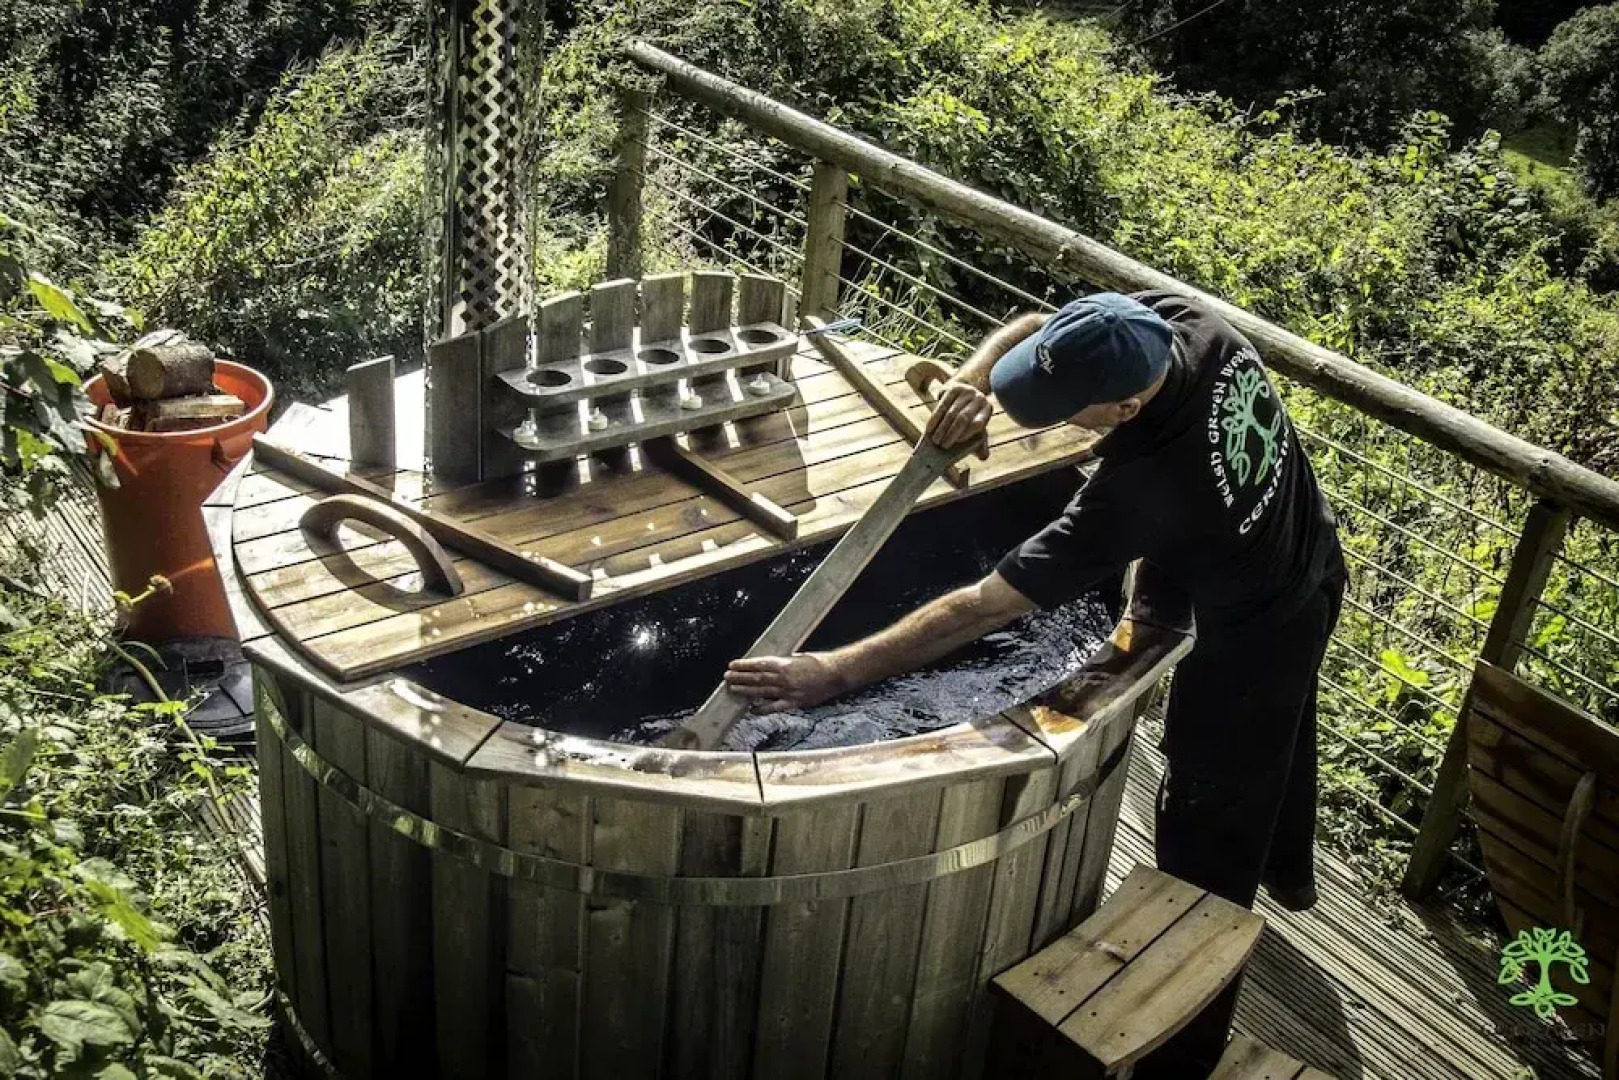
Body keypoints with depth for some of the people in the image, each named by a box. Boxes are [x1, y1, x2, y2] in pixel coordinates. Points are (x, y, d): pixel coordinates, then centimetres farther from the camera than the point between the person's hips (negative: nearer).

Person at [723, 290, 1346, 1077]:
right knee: (1279, 737, 35)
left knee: (1205, 848, 6)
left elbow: (985, 607, -42)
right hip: (1311, 571, 9)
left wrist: (834, 672, -40)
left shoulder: (1143, 488, -43)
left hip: (1248, 643, -9)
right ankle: (1286, 871, 65)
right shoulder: (1184, 320, -24)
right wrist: (975, 377, -31)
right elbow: (1028, 329, -10)